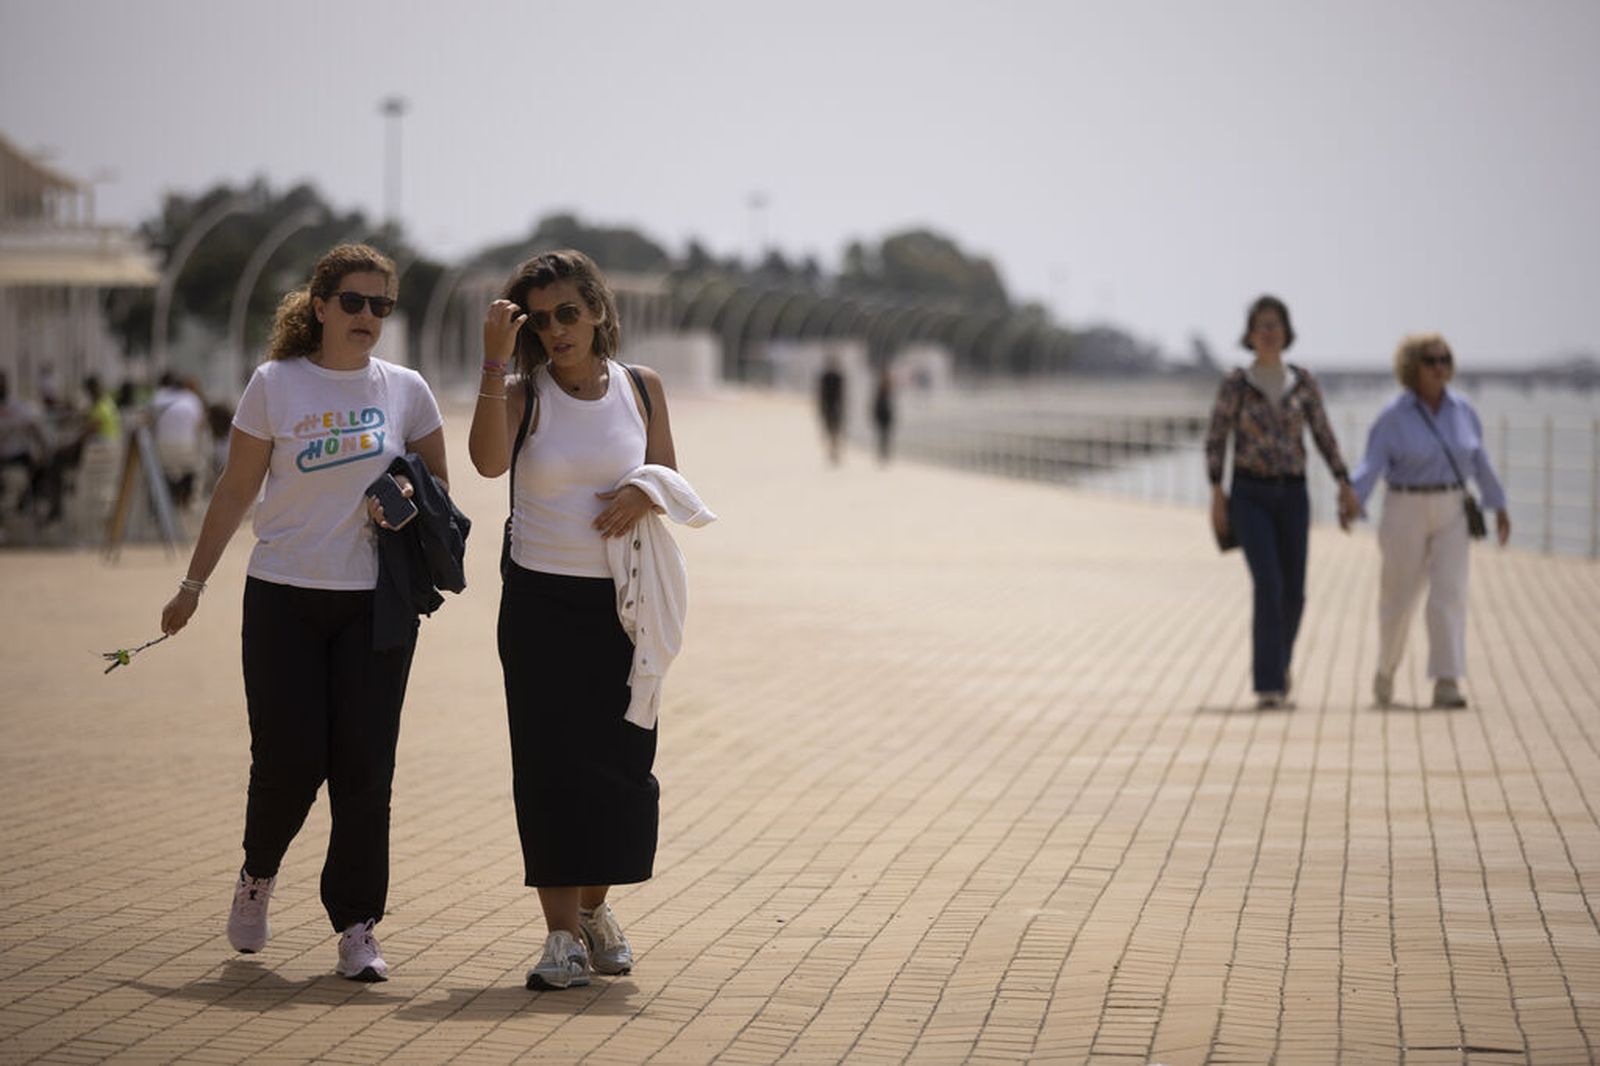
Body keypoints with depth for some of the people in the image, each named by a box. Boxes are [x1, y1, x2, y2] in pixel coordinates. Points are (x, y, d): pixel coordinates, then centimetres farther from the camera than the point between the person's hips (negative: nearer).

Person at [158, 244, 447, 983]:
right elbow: (235, 491, 5)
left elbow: (438, 485, 14)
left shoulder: (405, 390, 4)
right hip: (285, 596, -1)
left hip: (376, 600, 1)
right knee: (288, 760, -3)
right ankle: (258, 875, 27)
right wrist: (194, 583, 6)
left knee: (364, 767, -3)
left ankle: (356, 928, 5)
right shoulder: (275, 384, -1)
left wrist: (409, 501, -9)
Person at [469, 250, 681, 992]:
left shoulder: (641, 388, 5)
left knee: (621, 759, 3)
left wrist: (646, 493, -11)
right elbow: (488, 460, -23)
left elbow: (669, 478, 12)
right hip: (541, 602, -2)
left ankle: (595, 908, 26)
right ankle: (562, 937, -2)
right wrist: (495, 360, -27)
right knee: (550, 763, -4)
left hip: (621, 600, 2)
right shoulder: (523, 395, -4)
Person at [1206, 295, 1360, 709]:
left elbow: (1324, 436, 9)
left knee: (1292, 593, 5)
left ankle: (1280, 658, 36)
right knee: (1268, 586, -20)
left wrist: (1345, 486, 0)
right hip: (1250, 495, -3)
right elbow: (1215, 441, 1)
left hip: (1292, 496, 3)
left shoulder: (1304, 382, 6)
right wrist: (1216, 493, -10)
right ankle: (1269, 686, -18)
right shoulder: (1234, 384, -2)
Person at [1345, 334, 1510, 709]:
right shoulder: (1393, 417, -9)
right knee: (1399, 597, 8)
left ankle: (1446, 686, -16)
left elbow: (1479, 460, 12)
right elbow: (1370, 466, -16)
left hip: (1451, 513, 2)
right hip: (1406, 511, -2)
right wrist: (1353, 501, -33)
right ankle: (1386, 668, 35)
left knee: (1449, 593, -13)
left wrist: (1499, 506, 16)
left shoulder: (1461, 409, 2)